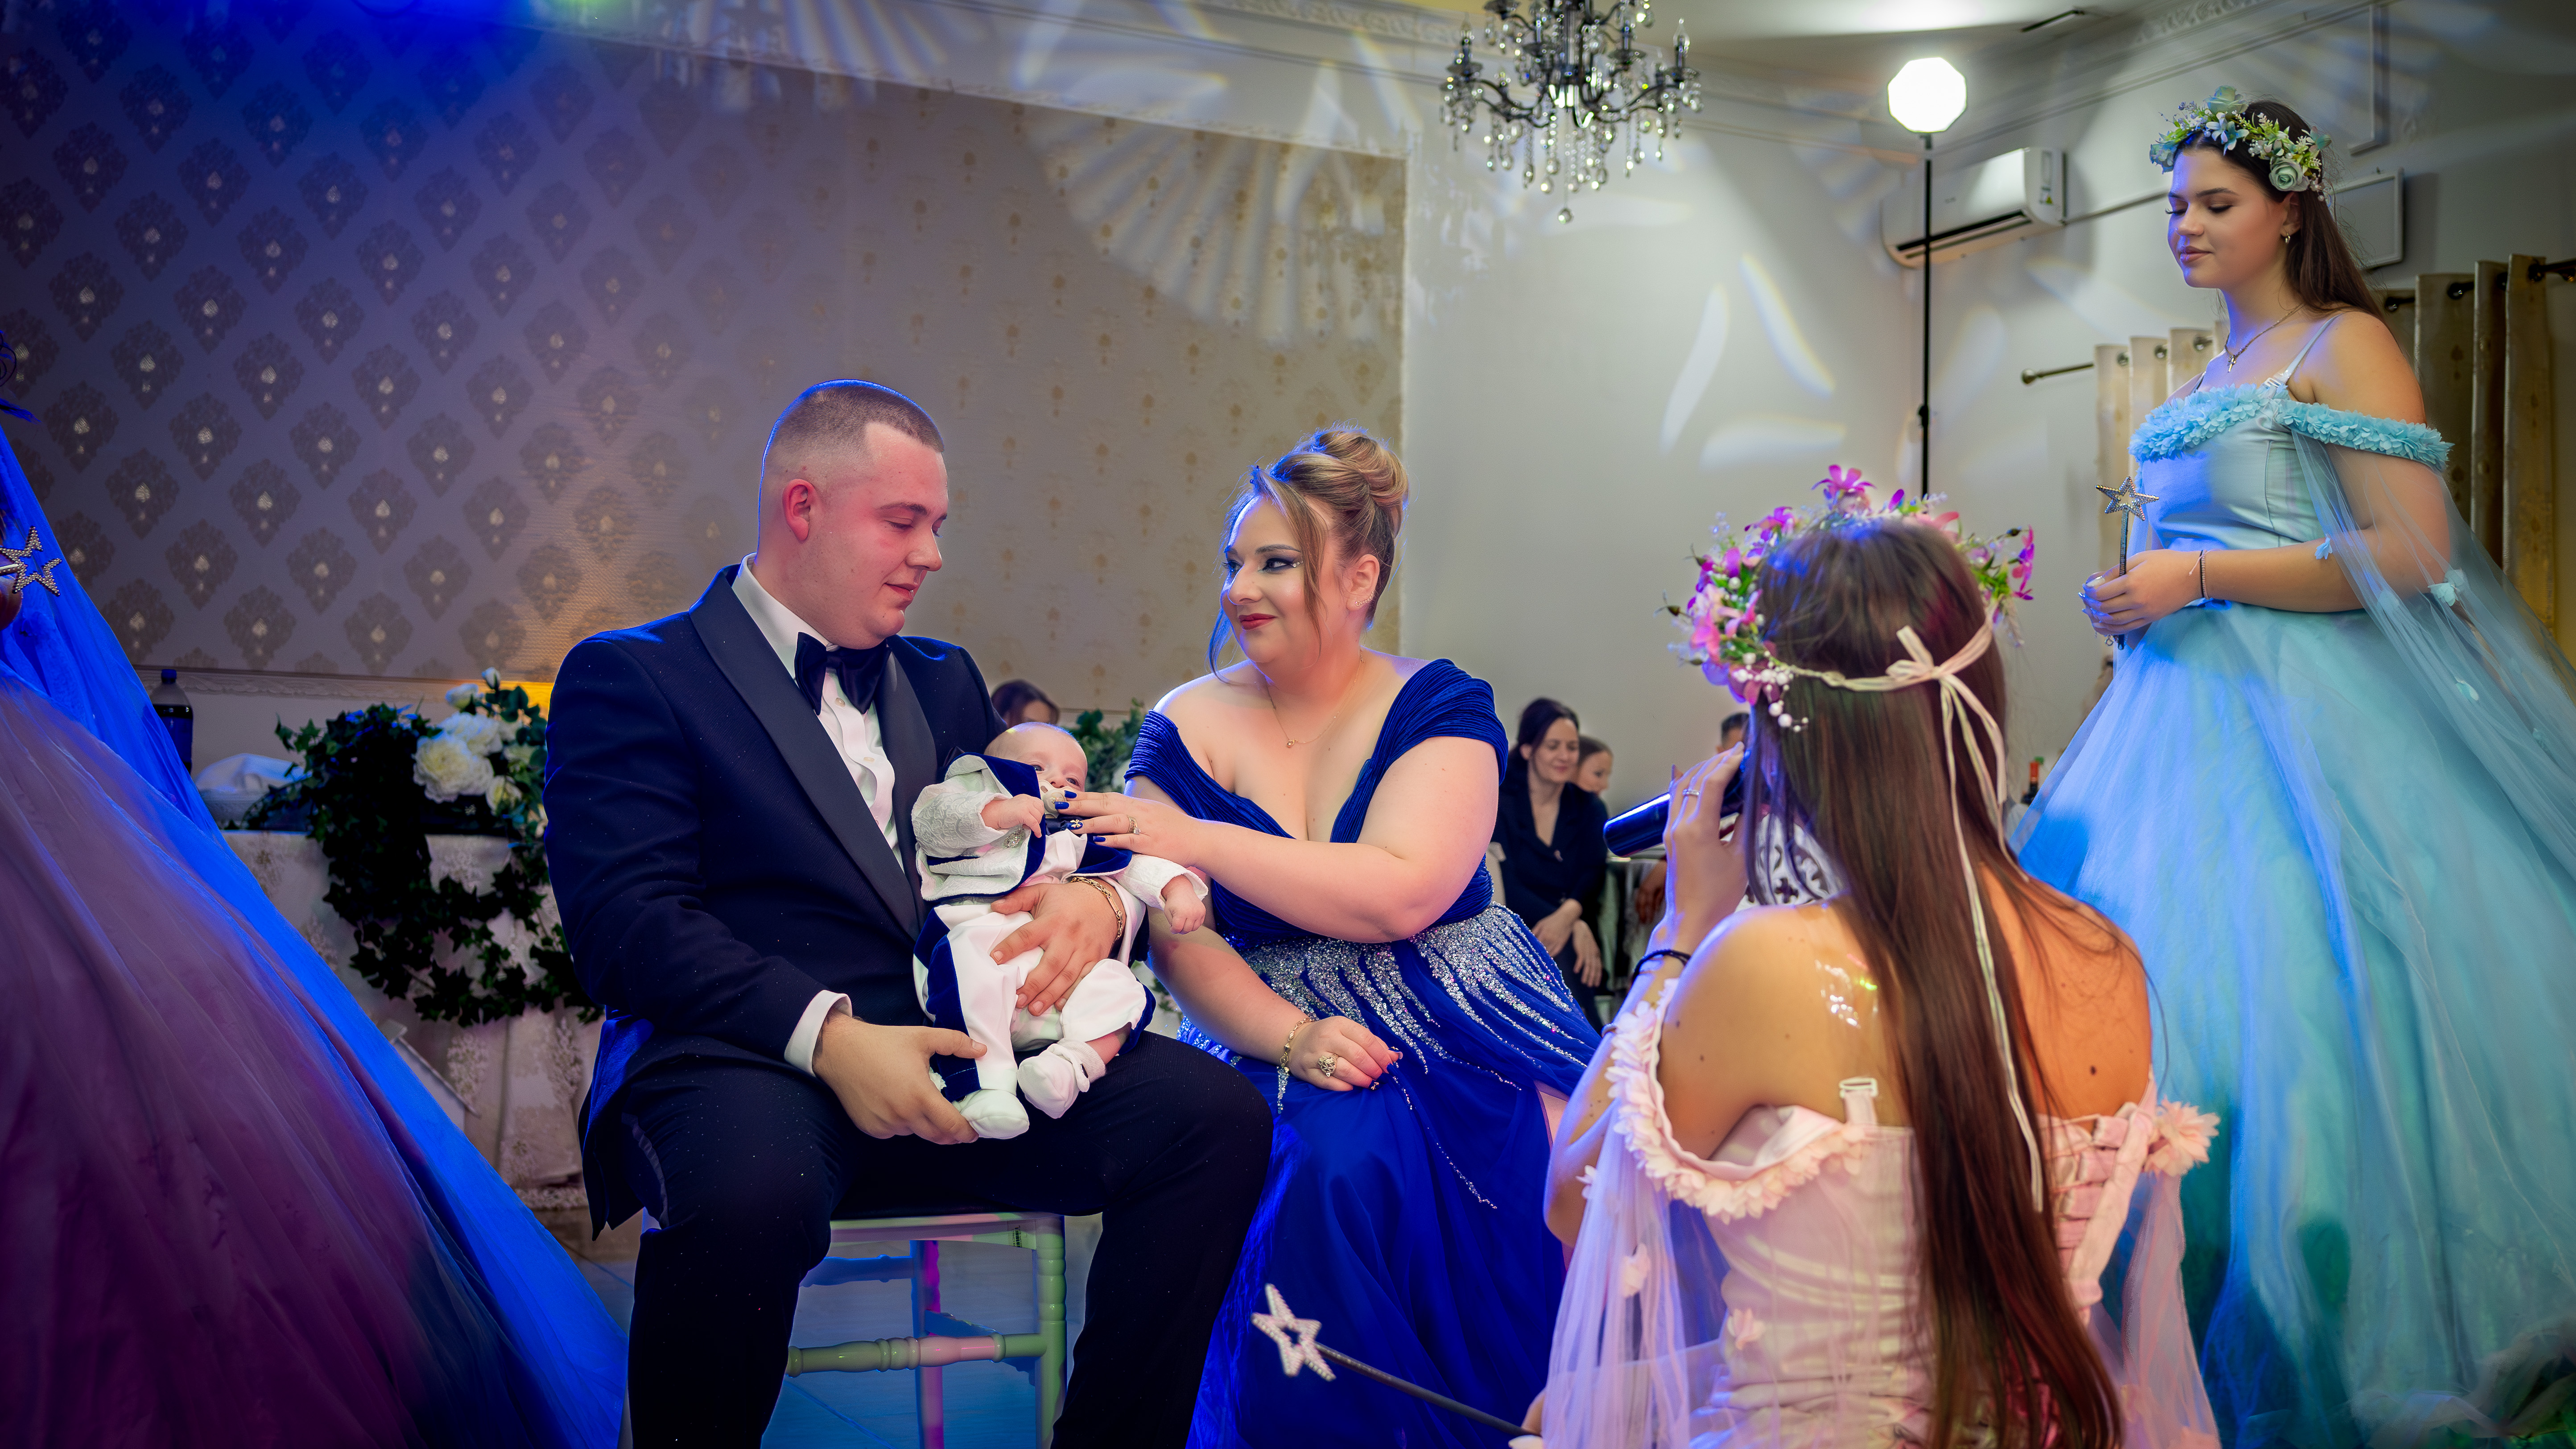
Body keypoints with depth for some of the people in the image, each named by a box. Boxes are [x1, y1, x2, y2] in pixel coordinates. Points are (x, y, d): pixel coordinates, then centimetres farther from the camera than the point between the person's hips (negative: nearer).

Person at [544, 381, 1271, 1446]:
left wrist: (1093, 900, -7)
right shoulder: (629, 678, 5)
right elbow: (629, 920, -8)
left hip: (963, 1053, 5)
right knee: (752, 1190, -39)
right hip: (749, 1057, -5)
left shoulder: (945, 681, 25)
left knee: (1215, 1113, -19)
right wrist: (826, 1033, -21)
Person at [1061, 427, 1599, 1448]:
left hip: (1464, 1025, 0)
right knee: (1338, 1169, -31)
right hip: (1280, 1032, 0)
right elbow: (1179, 940, -3)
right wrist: (1289, 1039, -20)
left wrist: (1197, 839, -16)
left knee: (1552, 1174, -27)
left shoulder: (1440, 705, -1)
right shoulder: (1186, 728, 4)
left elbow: (1402, 894, -16)